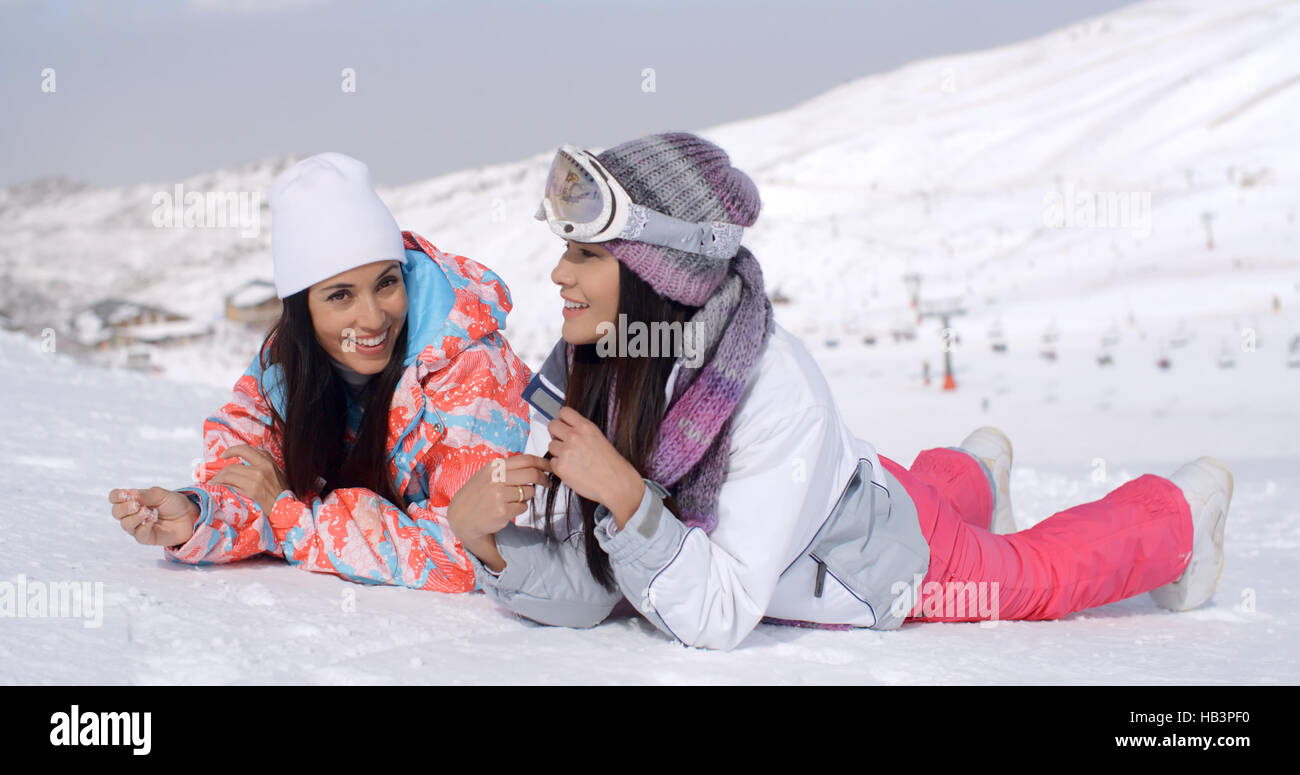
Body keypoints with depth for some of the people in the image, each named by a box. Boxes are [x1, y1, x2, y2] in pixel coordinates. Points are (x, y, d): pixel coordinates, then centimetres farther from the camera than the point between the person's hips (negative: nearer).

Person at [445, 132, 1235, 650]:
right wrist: (488, 539, -42)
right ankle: (974, 473, 67)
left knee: (1036, 576, 23)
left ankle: (1178, 511, 49)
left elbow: (721, 617, -42)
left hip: (892, 567, -5)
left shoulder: (778, 393, -43)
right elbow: (581, 597, -23)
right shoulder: (577, 370, -26)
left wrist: (622, 493, -52)